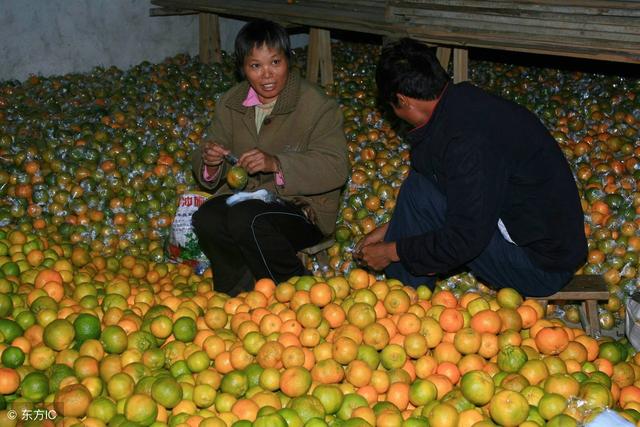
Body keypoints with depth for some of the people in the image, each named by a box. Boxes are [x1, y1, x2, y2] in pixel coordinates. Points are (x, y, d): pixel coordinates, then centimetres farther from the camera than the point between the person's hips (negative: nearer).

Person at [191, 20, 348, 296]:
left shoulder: (318, 106, -10)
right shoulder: (231, 103, 7)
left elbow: (335, 168, -19)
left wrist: (276, 164, -32)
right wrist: (209, 160, -17)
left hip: (302, 208, -5)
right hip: (243, 198, 5)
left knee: (246, 219, -34)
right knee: (205, 219, -26)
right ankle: (240, 295, -5)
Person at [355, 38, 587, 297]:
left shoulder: (468, 140, -28)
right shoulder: (466, 100, 2)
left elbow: (465, 240, -25)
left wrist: (391, 251, -12)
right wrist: (392, 228, 15)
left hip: (541, 269, -10)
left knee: (419, 192, -15)